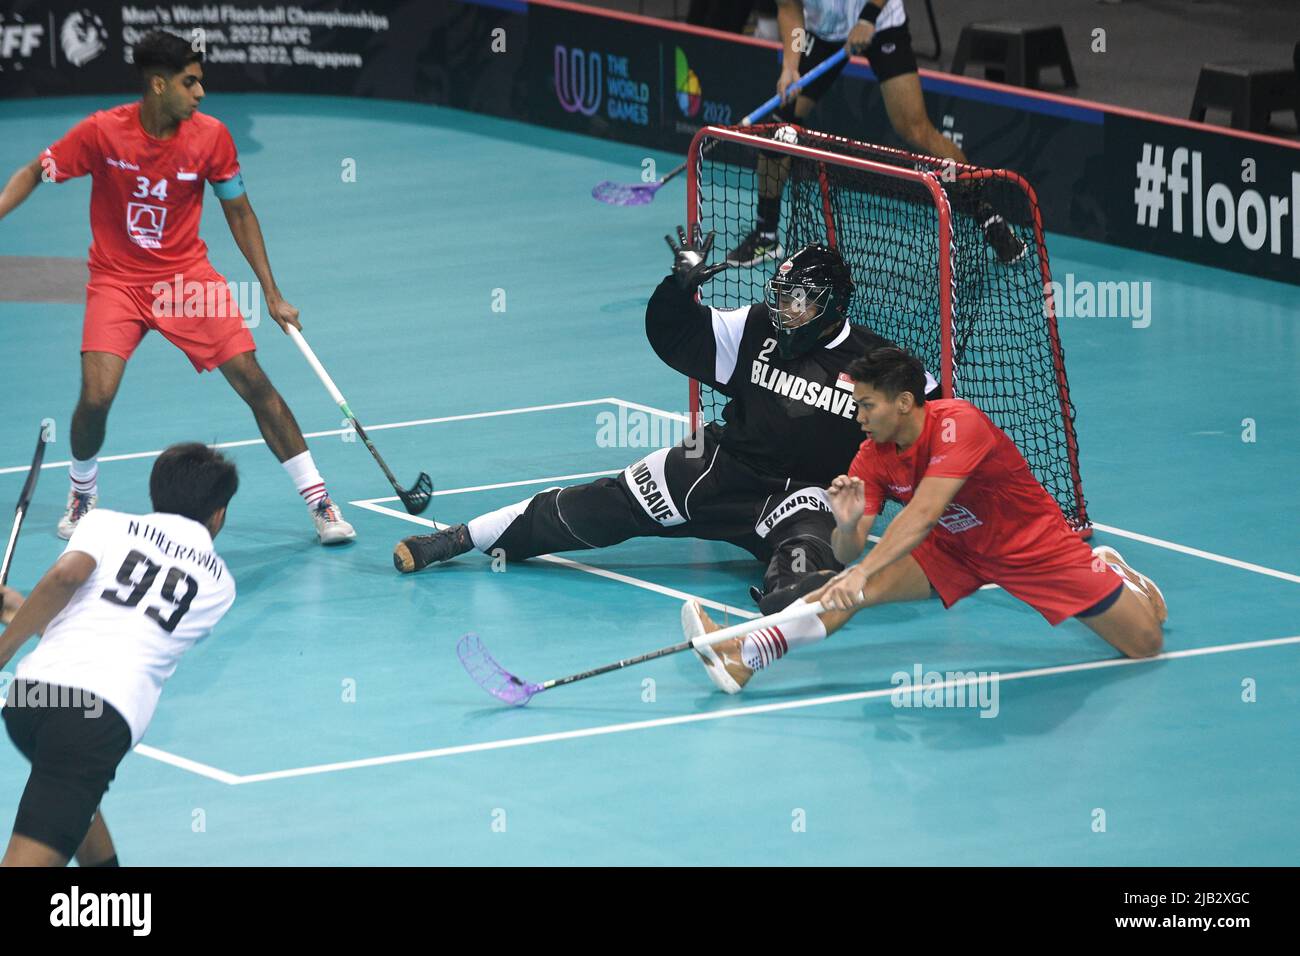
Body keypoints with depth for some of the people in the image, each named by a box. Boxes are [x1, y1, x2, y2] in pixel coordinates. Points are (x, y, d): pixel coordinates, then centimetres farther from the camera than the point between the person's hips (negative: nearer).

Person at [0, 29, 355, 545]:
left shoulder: (212, 136, -10)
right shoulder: (101, 132, -15)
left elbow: (239, 214, 2)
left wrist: (272, 295, 1)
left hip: (187, 275, 1)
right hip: (117, 280, -1)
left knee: (253, 382, -9)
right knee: (96, 396, -18)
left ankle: (318, 499, 1)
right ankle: (82, 493, 13)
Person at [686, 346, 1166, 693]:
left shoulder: (957, 424, -31)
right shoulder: (873, 456, -11)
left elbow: (924, 513, -43)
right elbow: (849, 554, -14)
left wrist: (863, 572, -52)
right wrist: (847, 525, -38)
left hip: (1035, 546, -5)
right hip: (956, 551, 5)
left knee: (1145, 643, -8)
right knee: (858, 586, -21)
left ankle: (1108, 570, 26)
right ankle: (743, 657, -35)